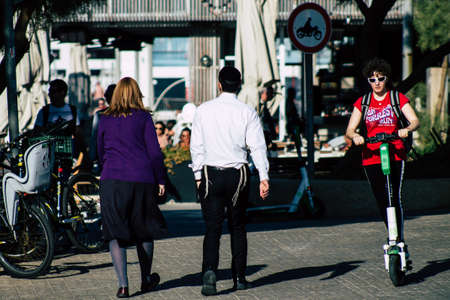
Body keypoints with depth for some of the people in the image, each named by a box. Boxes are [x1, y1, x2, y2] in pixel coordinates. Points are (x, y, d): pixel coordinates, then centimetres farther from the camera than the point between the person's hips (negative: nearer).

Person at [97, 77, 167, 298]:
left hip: (112, 180, 1)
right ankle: (146, 279, 28)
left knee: (116, 234, 1)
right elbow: (154, 151, -2)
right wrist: (160, 180, 6)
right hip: (141, 180, -1)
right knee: (144, 230, 15)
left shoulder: (105, 119, 8)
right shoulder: (143, 117, 1)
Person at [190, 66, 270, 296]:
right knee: (238, 227, 13)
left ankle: (209, 270, -21)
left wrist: (198, 175, 9)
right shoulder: (247, 112, -2)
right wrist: (264, 176, -10)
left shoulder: (203, 110, 1)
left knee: (212, 228, 1)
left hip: (210, 174, 0)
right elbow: (258, 146, -8)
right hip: (238, 174, 0)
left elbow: (196, 146, 2)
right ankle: (239, 278, 15)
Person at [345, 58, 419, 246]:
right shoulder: (362, 103, 10)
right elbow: (349, 130, 5)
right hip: (371, 158, 2)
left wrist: (406, 130, -29)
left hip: (395, 155, -2)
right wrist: (355, 136, -19)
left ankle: (399, 240, -11)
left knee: (394, 198, -13)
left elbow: (415, 121, -6)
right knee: (381, 201, 4)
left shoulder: (398, 98, 5)